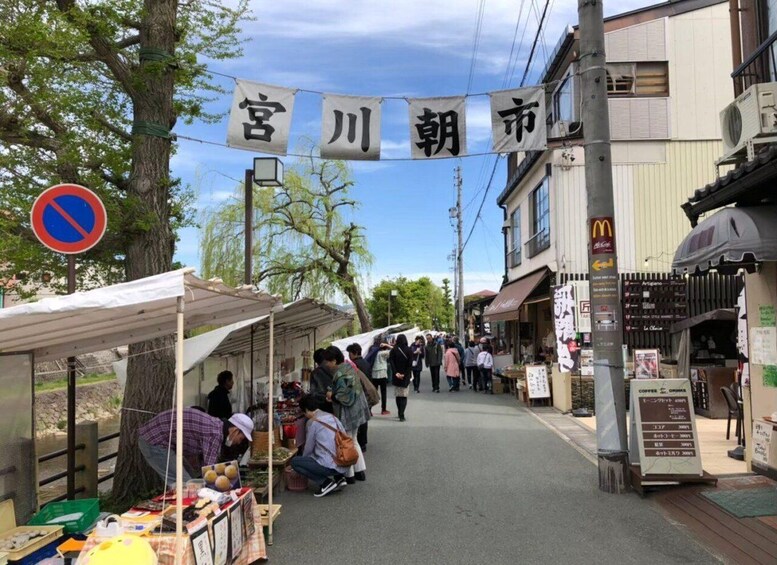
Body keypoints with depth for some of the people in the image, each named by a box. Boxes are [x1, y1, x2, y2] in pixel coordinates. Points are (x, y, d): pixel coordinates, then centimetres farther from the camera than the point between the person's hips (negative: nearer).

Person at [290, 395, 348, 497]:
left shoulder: (312, 422, -6)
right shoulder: (332, 417, 11)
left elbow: (308, 448, 3)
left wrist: (304, 458, 26)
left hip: (330, 466, -8)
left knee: (295, 462, 1)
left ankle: (325, 482, -3)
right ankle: (339, 477, 16)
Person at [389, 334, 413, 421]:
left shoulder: (394, 350, -3)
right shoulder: (409, 350, -5)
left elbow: (391, 362, -11)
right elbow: (410, 364, -11)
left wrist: (396, 373, -12)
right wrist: (405, 374, -9)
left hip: (396, 376, 1)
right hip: (406, 376, -1)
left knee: (398, 395, 16)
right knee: (404, 396, 1)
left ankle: (400, 413, 21)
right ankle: (401, 415, -11)